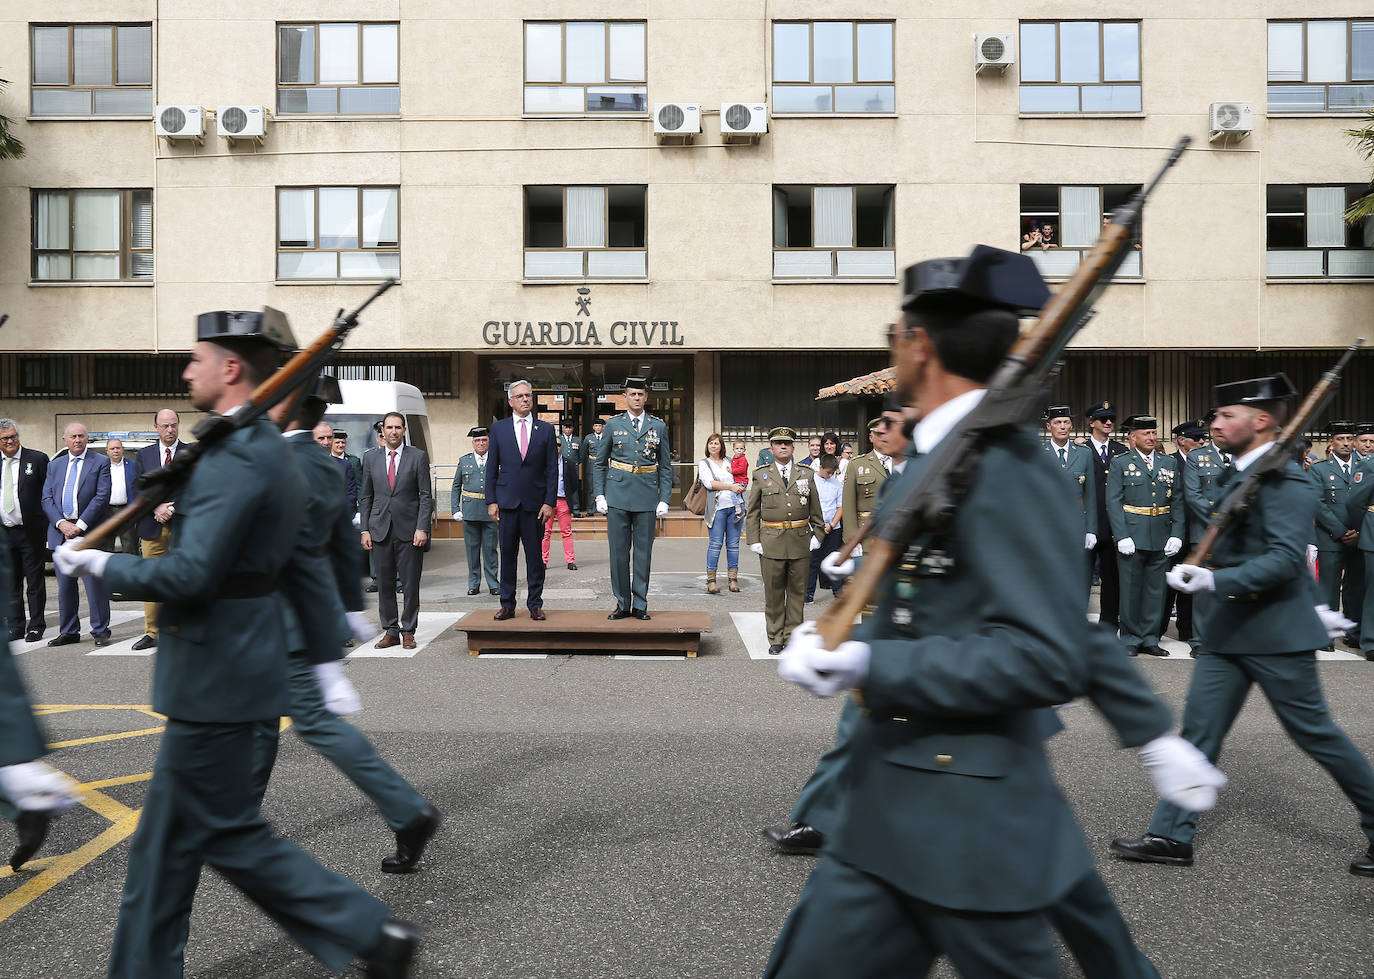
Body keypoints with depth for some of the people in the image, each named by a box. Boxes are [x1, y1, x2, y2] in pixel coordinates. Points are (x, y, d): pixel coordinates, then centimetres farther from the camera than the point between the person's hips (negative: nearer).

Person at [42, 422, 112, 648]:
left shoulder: (100, 462, 2)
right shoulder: (54, 466, 16)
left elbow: (102, 496, -6)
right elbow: (47, 498, 9)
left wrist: (80, 525, -13)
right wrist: (61, 523, -8)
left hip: (89, 532, -4)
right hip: (60, 532, 4)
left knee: (95, 584, -3)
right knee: (65, 586, 9)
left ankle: (100, 630, 5)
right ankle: (68, 632, 18)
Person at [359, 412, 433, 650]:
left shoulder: (418, 457, 2)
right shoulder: (372, 460, 10)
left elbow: (426, 496, -2)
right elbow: (365, 498, 13)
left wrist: (422, 528, -10)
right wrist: (365, 530, 4)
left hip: (409, 530, -3)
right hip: (380, 531, 3)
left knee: (410, 585, 1)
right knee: (384, 584, 6)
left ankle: (408, 631, 12)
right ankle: (390, 631, 16)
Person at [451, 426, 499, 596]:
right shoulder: (464, 461, 11)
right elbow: (456, 487, 13)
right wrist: (455, 510, 5)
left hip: (491, 512, -1)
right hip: (470, 511, 1)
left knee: (490, 549, 2)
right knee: (472, 548, 6)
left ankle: (493, 584, 11)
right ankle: (474, 584, 15)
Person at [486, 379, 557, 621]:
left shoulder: (546, 429, 6)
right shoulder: (498, 428, 7)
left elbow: (552, 469, 3)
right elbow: (491, 467, 7)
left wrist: (549, 502, -4)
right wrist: (491, 501, 0)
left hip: (535, 502, 0)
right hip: (507, 501, 1)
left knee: (535, 555, 4)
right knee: (507, 555, 5)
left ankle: (535, 605, 12)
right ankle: (507, 605, 14)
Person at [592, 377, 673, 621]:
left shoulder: (659, 426, 7)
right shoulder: (613, 425, 6)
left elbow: (666, 466, 8)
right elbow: (599, 463, 9)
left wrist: (664, 499, 0)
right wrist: (599, 495, 0)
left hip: (647, 496, 0)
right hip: (618, 495, 0)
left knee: (643, 552, 4)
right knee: (618, 552, 2)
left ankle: (640, 605, 13)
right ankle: (622, 604, 12)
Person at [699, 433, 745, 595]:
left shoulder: (729, 462, 19)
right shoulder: (704, 463, 7)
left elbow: (743, 478, 23)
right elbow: (709, 483, -7)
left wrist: (741, 487, 0)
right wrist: (731, 487, -11)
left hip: (735, 506, 4)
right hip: (717, 507, -4)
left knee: (733, 544, 3)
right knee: (715, 544, -7)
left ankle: (733, 579, 8)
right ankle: (711, 580, -3)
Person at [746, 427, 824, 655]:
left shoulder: (806, 474, 9)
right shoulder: (761, 475, 6)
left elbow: (815, 510, 14)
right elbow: (752, 512, 8)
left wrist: (817, 535, 5)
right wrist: (753, 541, 1)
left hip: (801, 541, 1)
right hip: (771, 542, -1)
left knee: (797, 592, 6)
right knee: (773, 593, 3)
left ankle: (792, 637, 17)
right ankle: (775, 639, 14)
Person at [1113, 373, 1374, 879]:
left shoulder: (1284, 479, -16)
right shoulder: (1242, 475, 12)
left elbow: (1285, 558, -26)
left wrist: (1216, 580, -36)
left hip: (1275, 634, -9)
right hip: (1229, 632, 9)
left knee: (1315, 733, 5)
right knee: (1199, 730, 7)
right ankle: (1171, 836, 12)